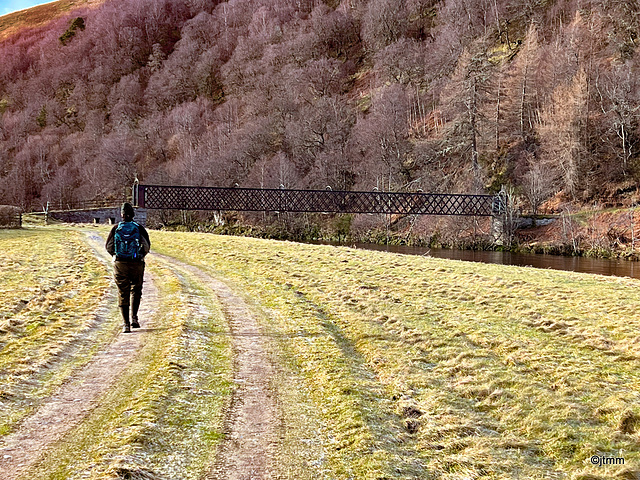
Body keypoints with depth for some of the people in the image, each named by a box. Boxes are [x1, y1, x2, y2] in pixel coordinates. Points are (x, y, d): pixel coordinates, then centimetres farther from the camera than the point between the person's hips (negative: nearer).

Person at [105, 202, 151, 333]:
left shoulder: (116, 228, 0)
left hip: (120, 264, 1)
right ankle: (134, 318, 5)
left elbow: (108, 246, 5)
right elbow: (147, 246, 0)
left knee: (123, 294, 6)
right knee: (136, 291, 18)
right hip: (137, 264, -1)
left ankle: (126, 324, 2)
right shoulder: (139, 228, -3)